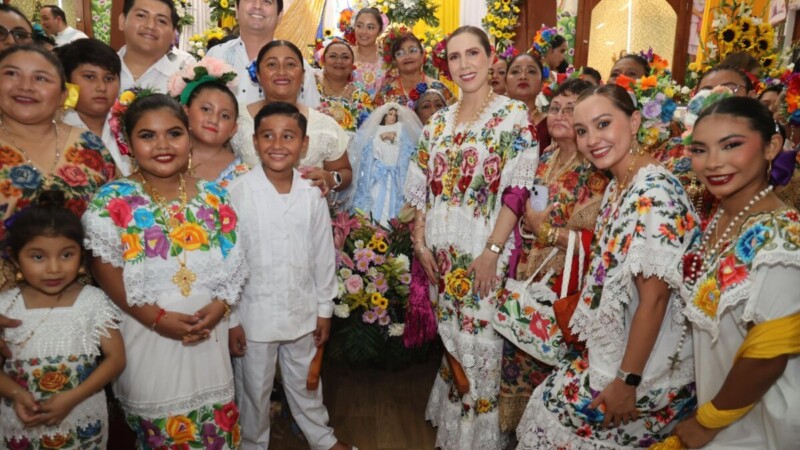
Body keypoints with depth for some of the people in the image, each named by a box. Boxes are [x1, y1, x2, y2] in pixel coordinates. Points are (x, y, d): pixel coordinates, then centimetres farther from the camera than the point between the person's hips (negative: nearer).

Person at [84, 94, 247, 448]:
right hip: (145, 333, -2)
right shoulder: (112, 200, -6)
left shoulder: (214, 197, 2)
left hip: (209, 334, 3)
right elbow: (105, 271, -10)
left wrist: (218, 307, -12)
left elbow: (234, 266, 3)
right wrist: (157, 318, -17)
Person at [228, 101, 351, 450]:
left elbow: (323, 256, 2)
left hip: (302, 311, 2)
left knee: (305, 383, 23)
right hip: (254, 314, -2)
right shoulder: (238, 193, -14)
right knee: (254, 390, 17)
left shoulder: (312, 195, -6)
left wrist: (324, 309, 6)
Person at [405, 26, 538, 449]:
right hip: (442, 250, 5)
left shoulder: (512, 114, -5)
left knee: (479, 339, 3)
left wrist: (492, 251, -17)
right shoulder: (438, 121, 10)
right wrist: (420, 241, 3)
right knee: (450, 335, 17)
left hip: (482, 251, -5)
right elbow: (423, 189, 11)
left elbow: (516, 191, -12)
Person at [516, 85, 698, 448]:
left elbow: (654, 298, -24)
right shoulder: (617, 185, 5)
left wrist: (627, 381, -20)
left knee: (554, 411, 6)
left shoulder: (654, 191, -24)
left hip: (647, 369, -8)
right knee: (553, 397, 16)